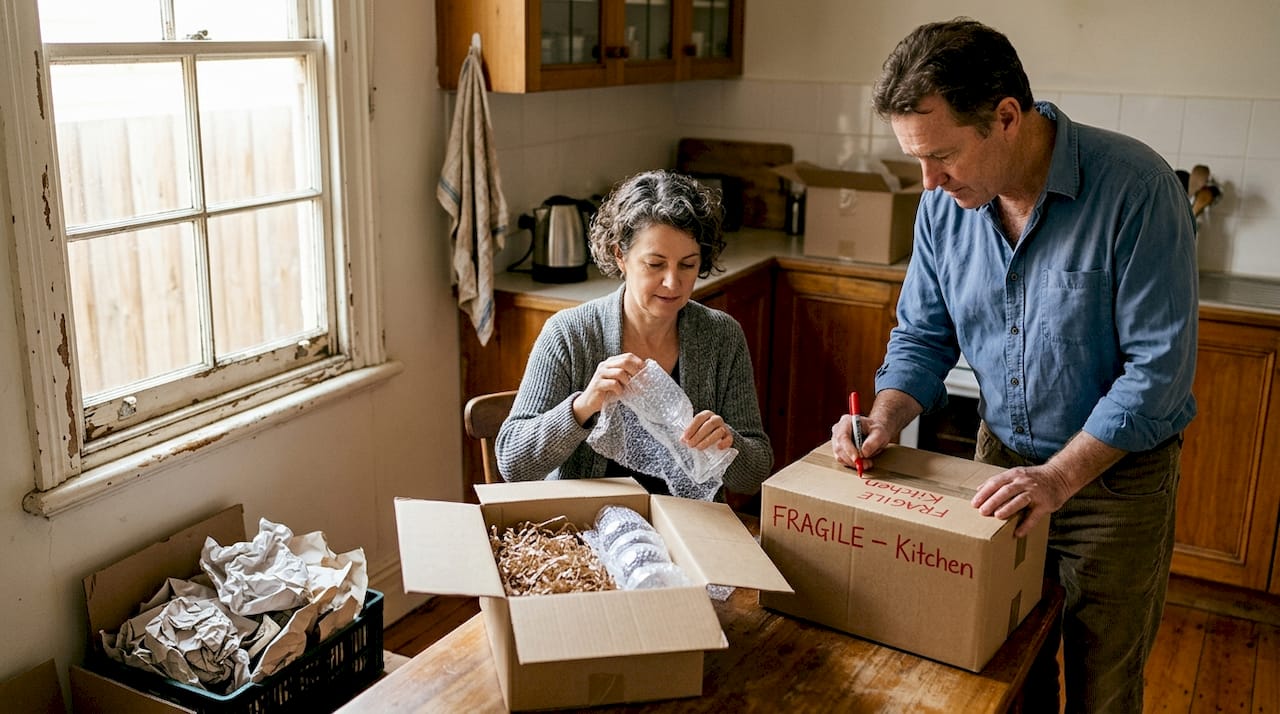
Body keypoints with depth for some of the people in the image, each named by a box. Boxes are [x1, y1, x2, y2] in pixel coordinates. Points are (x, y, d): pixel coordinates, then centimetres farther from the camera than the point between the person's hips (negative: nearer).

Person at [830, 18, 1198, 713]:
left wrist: (1060, 478, -27)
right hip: (1004, 459, 4)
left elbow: (1159, 368, -23)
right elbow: (923, 335, 3)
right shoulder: (944, 201, -8)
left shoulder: (1136, 188, -25)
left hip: (1118, 473, -4)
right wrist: (884, 422, -14)